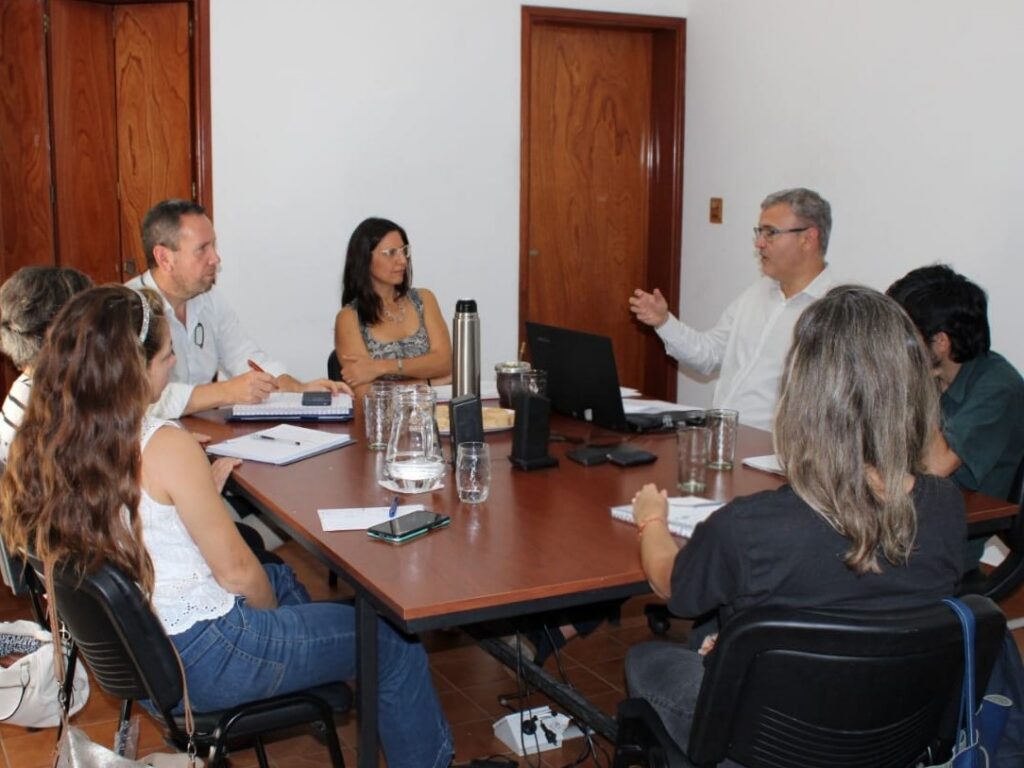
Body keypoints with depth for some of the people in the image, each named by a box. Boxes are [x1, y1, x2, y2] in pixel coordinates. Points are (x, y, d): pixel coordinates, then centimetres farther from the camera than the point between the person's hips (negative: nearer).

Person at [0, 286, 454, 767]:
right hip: (200, 659, -9)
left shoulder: (40, 444, -4)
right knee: (396, 646, 5)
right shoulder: (165, 447, -26)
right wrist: (274, 612, 0)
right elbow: (235, 570, -18)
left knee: (281, 577, 33)